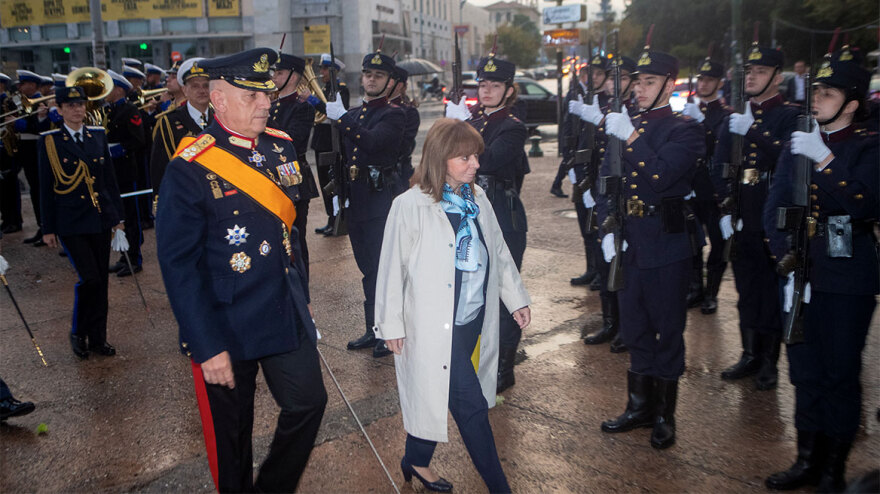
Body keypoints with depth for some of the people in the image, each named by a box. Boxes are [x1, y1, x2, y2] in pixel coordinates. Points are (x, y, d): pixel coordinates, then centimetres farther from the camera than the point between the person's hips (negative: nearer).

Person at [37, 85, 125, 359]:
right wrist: (48, 228, -1)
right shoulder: (50, 141, -1)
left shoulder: (98, 135, 9)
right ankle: (78, 333, 12)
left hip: (100, 219, 4)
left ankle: (98, 337, 20)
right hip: (71, 223, -4)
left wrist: (117, 215, 9)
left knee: (100, 280, 7)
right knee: (89, 278, -11)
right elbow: (46, 187, 0)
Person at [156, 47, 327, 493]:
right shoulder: (190, 171, -16)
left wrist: (301, 301, 13)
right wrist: (208, 348, -17)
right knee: (231, 432, 13)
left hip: (287, 316, 6)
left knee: (309, 402, 10)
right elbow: (178, 265, -16)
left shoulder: (280, 147, 3)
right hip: (226, 327, -5)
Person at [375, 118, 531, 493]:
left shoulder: (477, 199, 5)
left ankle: (417, 461, 39)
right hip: (435, 325, -6)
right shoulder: (410, 206, -14)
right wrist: (391, 323, -7)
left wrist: (516, 297, 14)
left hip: (475, 321, 6)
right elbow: (393, 267, -10)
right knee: (471, 404, -3)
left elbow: (498, 252, 13)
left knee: (437, 394, 18)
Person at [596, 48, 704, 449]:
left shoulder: (685, 130, -5)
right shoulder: (624, 126, 11)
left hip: (666, 249, -5)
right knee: (635, 330, 15)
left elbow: (659, 176, -22)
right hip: (627, 247, 5)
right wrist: (608, 230, -3)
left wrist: (631, 138, -23)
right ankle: (640, 406, 31)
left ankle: (664, 416, 21)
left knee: (667, 332, 7)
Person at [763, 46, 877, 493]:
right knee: (805, 372, 12)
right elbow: (775, 203, 7)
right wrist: (784, 253, -5)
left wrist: (824, 161, -23)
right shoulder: (799, 144, 9)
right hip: (801, 274, 4)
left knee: (840, 374, 5)